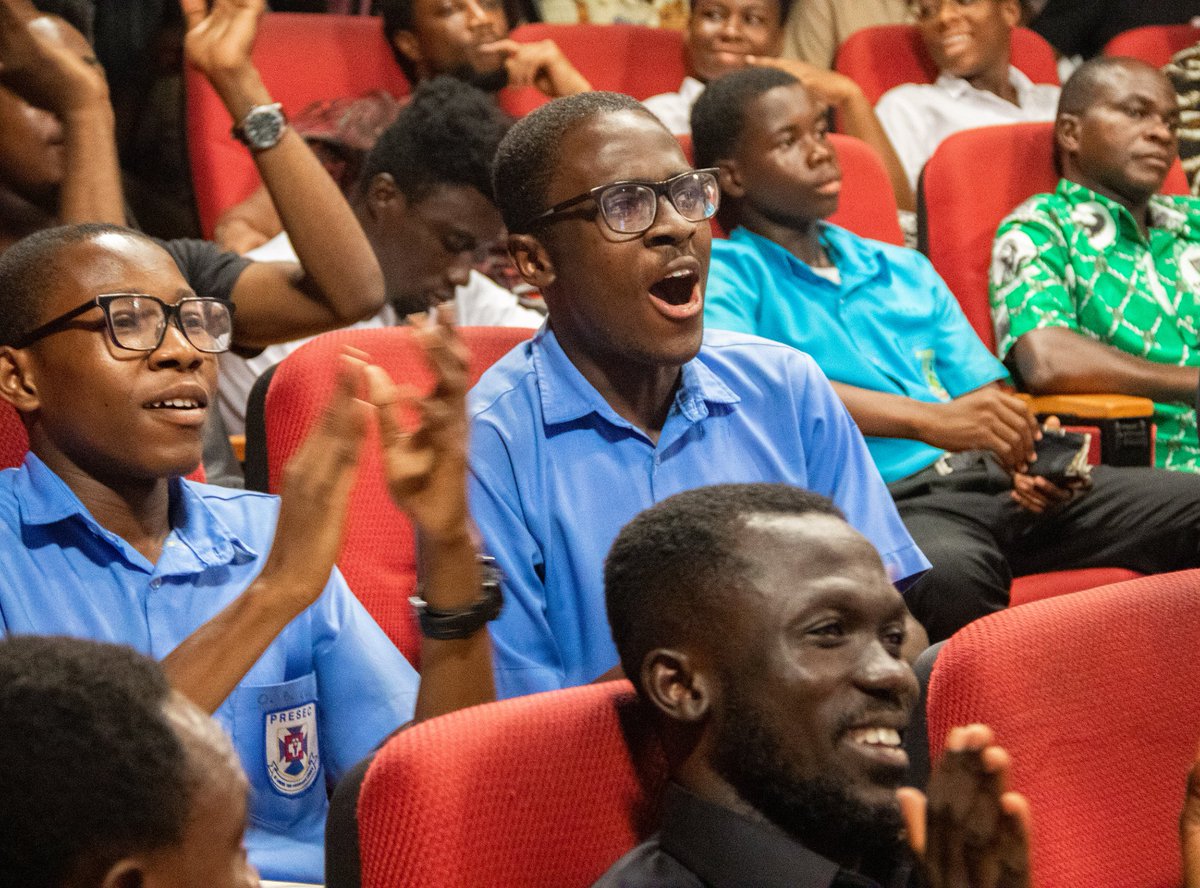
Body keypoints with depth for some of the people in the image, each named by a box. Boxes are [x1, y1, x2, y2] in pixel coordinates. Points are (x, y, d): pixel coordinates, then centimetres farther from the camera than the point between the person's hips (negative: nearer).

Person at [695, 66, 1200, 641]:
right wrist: (929, 421, -23)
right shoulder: (724, 274, 5)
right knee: (948, 574, -42)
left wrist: (1033, 454, -4)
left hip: (993, 481, 7)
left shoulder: (904, 270, 27)